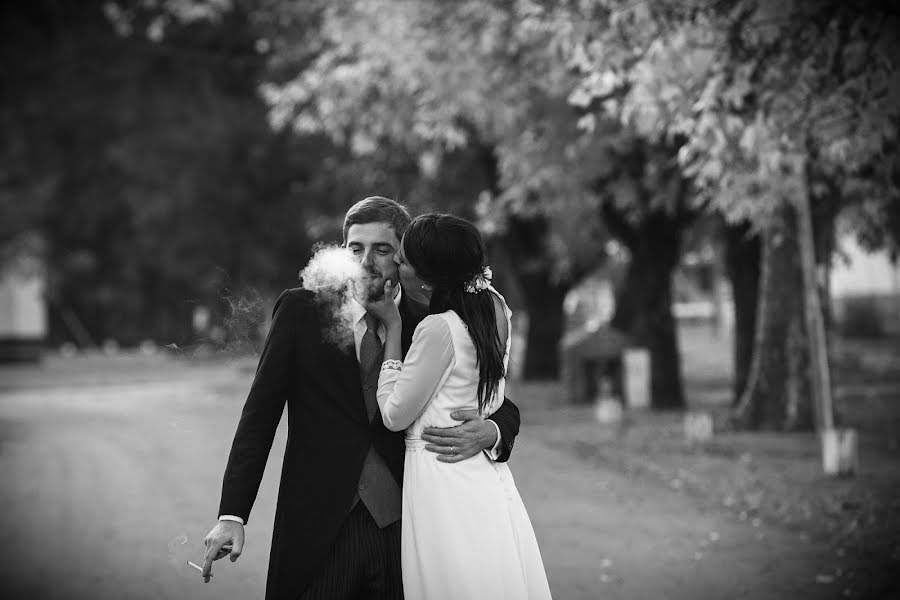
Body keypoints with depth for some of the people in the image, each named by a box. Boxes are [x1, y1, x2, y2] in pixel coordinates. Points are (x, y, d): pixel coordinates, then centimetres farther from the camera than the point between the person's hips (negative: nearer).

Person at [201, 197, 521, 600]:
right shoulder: (300, 312, 3)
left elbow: (504, 409, 8)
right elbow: (260, 414, 1)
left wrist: (490, 433, -17)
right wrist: (231, 515, -7)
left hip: (405, 530, 1)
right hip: (318, 532, -1)